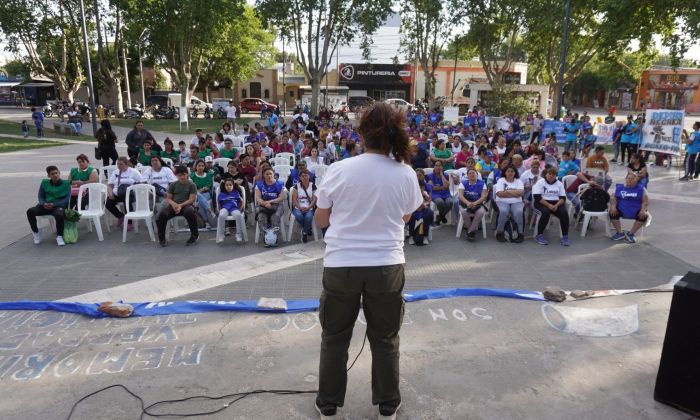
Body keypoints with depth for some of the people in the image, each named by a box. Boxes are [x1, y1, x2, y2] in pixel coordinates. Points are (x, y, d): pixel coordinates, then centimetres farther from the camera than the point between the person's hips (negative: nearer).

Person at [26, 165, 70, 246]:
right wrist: (44, 204, -11)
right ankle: (35, 232, 1)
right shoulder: (44, 183, 10)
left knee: (59, 214, -39)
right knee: (30, 211, -23)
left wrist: (54, 205, -19)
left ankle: (59, 236, -17)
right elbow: (41, 196, 12)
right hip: (45, 206, 4)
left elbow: (67, 199, -6)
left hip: (59, 206, -4)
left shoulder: (66, 184, 0)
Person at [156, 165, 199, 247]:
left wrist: (181, 205, -20)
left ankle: (194, 235, -14)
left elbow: (191, 199, -5)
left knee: (190, 212, -39)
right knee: (161, 214, -27)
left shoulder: (192, 185, 5)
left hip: (186, 205, -3)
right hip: (173, 205, 3)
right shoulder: (173, 185, 14)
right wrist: (173, 204, -14)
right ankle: (161, 238, -5)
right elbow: (168, 198, 10)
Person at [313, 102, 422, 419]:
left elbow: (321, 220, 1)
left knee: (334, 337, 17)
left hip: (341, 265, -1)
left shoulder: (339, 170, -10)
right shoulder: (406, 174, -6)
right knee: (385, 338, 18)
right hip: (387, 266, 1)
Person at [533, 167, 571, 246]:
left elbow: (563, 198, 6)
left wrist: (556, 205, -15)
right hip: (542, 203, -4)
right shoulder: (540, 182, 0)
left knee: (564, 213, -25)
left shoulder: (559, 183, 12)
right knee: (546, 212, -35)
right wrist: (548, 205, -20)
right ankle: (539, 236, -25)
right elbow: (537, 197, -11)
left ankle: (565, 236, -16)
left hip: (556, 203, 4)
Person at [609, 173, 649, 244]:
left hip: (636, 211, 0)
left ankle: (631, 234, -12)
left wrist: (643, 210, -18)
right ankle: (619, 233, -11)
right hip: (621, 210, 1)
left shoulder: (641, 189, 7)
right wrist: (613, 206, -17)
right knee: (612, 212, -28)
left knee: (644, 216, -29)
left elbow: (645, 201, 1)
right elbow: (613, 197, 2)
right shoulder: (619, 187, 11)